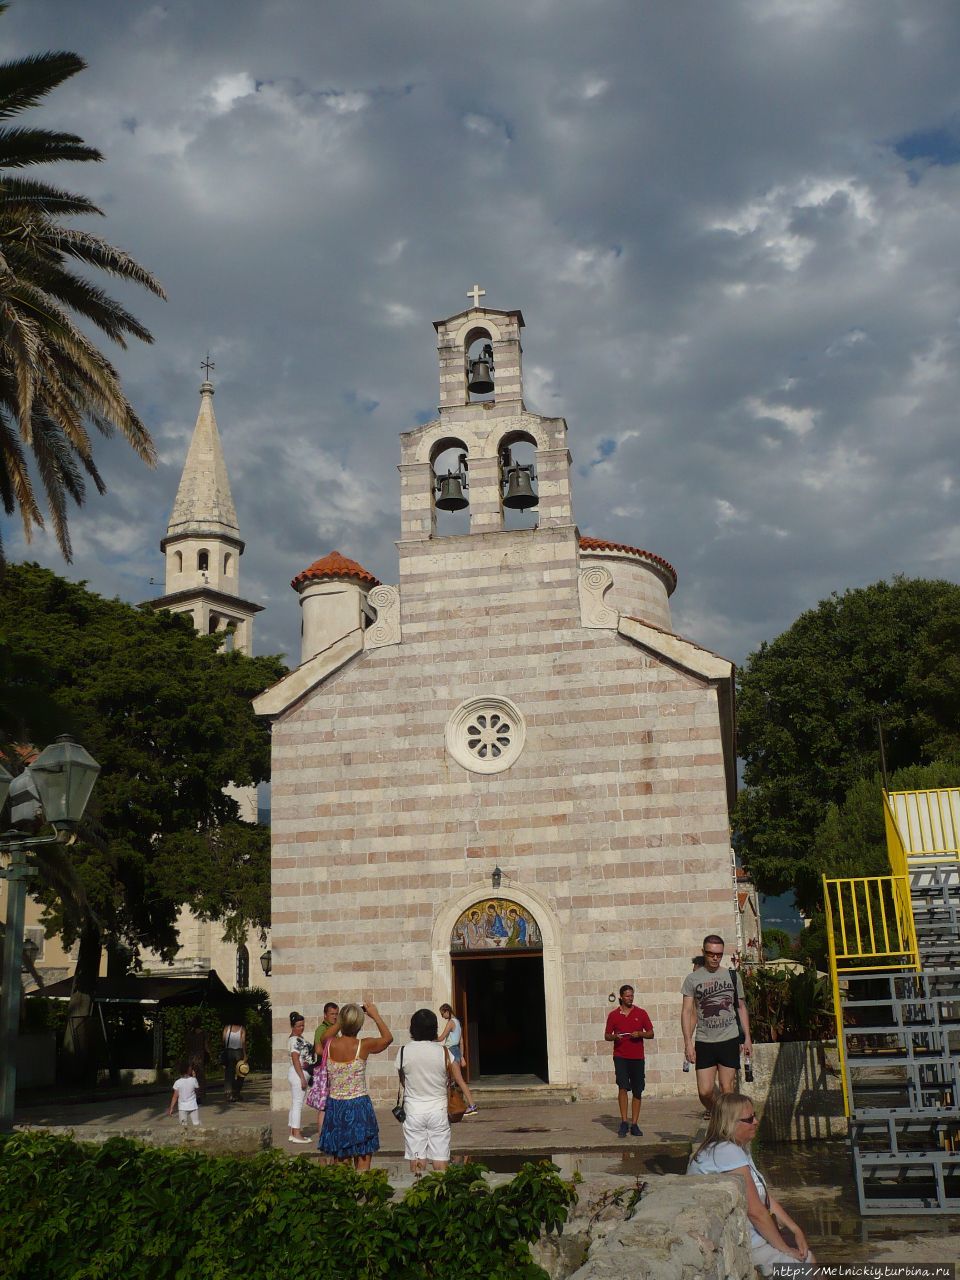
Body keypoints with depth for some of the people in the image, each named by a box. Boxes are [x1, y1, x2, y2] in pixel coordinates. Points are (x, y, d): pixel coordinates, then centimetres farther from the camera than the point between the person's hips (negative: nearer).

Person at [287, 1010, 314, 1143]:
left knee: (295, 1104, 13)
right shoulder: (295, 1040, -16)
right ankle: (296, 1134, -3)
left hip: (301, 1073, 10)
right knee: (298, 1104, -6)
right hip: (298, 1073, -10)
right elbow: (295, 1060, -21)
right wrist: (302, 1078, -21)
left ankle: (292, 1133, 18)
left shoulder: (299, 1038, 14)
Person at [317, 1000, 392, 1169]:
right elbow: (388, 1038, 8)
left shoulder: (330, 1045, -6)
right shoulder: (364, 1046, -13)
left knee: (339, 1164, 14)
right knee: (362, 1169, 4)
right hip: (359, 1105, -3)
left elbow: (325, 1036, 21)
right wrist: (375, 1014, 14)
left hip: (335, 1106, 3)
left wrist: (342, 1020, 17)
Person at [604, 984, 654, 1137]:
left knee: (637, 1091, 4)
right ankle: (624, 1123, -11)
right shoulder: (613, 1015, 5)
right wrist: (615, 1036, -10)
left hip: (637, 1057, 2)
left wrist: (640, 1034, -11)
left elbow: (651, 1034, 8)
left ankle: (634, 1125, 12)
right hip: (620, 1057, -1)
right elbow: (606, 1035, 11)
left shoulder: (641, 1013, 6)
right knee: (623, 1087, -15)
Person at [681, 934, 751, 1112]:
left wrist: (747, 1037, 10)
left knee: (727, 1090, -2)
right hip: (704, 1042, -1)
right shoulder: (692, 979, 2)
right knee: (704, 1092, -5)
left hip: (729, 1039, 1)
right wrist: (688, 1043, -7)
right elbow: (687, 1012, 1)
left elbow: (741, 1007, 15)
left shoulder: (733, 976, 8)